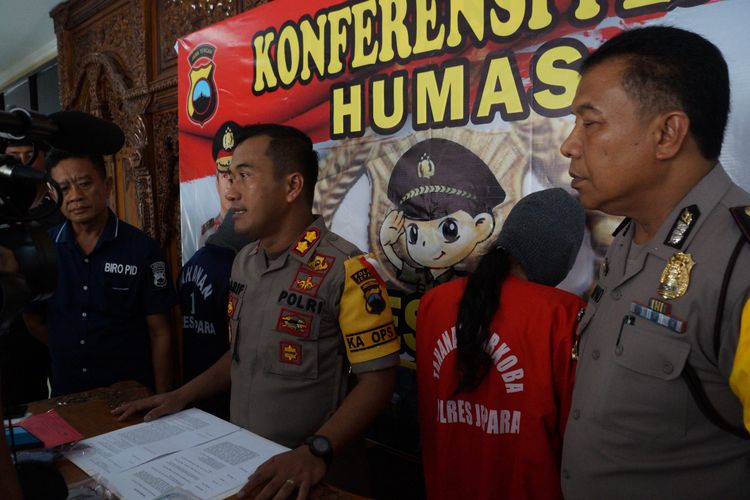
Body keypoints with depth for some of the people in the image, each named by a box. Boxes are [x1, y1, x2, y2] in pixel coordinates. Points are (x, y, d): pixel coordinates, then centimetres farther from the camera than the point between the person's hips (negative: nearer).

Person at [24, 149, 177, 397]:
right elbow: (33, 314, 11)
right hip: (64, 393, 3)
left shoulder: (143, 249, -13)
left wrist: (162, 401, -12)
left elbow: (159, 333, -10)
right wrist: (66, 349, 0)